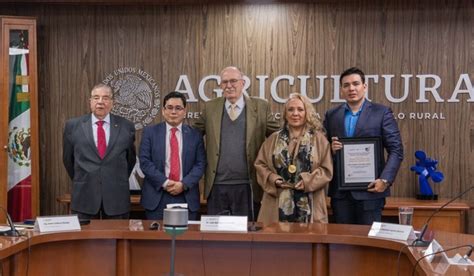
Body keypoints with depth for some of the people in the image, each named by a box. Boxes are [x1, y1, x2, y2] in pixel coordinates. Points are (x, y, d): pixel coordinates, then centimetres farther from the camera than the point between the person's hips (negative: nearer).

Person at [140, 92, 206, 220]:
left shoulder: (195, 135, 8)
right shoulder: (150, 132, 6)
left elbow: (200, 164, 2)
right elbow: (145, 161, -2)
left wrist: (184, 184, -11)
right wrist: (164, 183, -12)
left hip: (187, 197, 1)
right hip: (157, 197, -1)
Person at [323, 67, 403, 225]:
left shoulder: (381, 113, 0)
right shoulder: (331, 115, 10)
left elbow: (396, 150, -3)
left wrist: (385, 180, -14)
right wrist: (331, 149, -9)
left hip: (370, 189, -3)